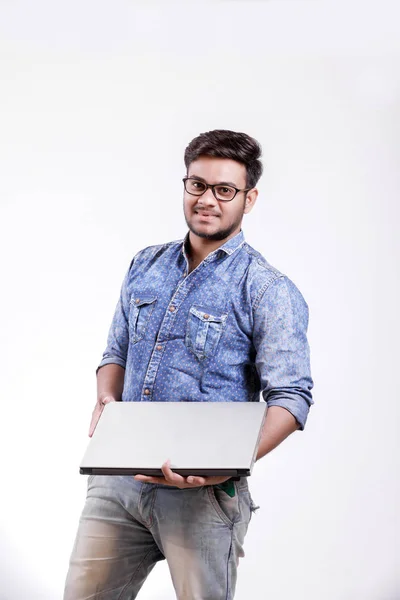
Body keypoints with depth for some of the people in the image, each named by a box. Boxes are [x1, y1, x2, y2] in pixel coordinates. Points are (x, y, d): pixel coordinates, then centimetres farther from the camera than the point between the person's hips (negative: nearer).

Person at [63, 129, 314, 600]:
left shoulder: (269, 291, -6)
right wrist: (106, 400, -2)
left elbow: (291, 399, -12)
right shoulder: (144, 267, 12)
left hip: (203, 493, -4)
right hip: (119, 477, 5)